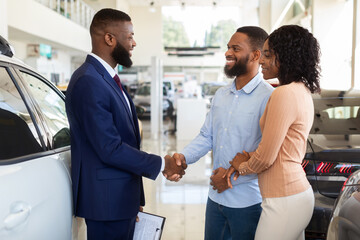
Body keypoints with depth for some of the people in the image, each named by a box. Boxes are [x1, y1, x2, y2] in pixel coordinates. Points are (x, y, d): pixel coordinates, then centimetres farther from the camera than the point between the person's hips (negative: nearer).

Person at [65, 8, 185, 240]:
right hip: (107, 200, -9)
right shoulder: (89, 82, -20)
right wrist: (161, 164, -13)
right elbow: (110, 149, -24)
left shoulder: (107, 77, 11)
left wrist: (135, 195, 16)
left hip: (122, 196, 9)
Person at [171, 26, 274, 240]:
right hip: (216, 197, 7)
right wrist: (183, 157, -6)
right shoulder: (221, 95, 9)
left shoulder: (268, 97, -17)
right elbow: (206, 136, 11)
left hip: (247, 203, -7)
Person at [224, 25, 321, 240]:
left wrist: (243, 167, 2)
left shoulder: (284, 94, -20)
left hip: (283, 202, -9)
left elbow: (266, 158, -17)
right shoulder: (303, 91, 10)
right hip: (300, 192, 9)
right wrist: (248, 158, 6)